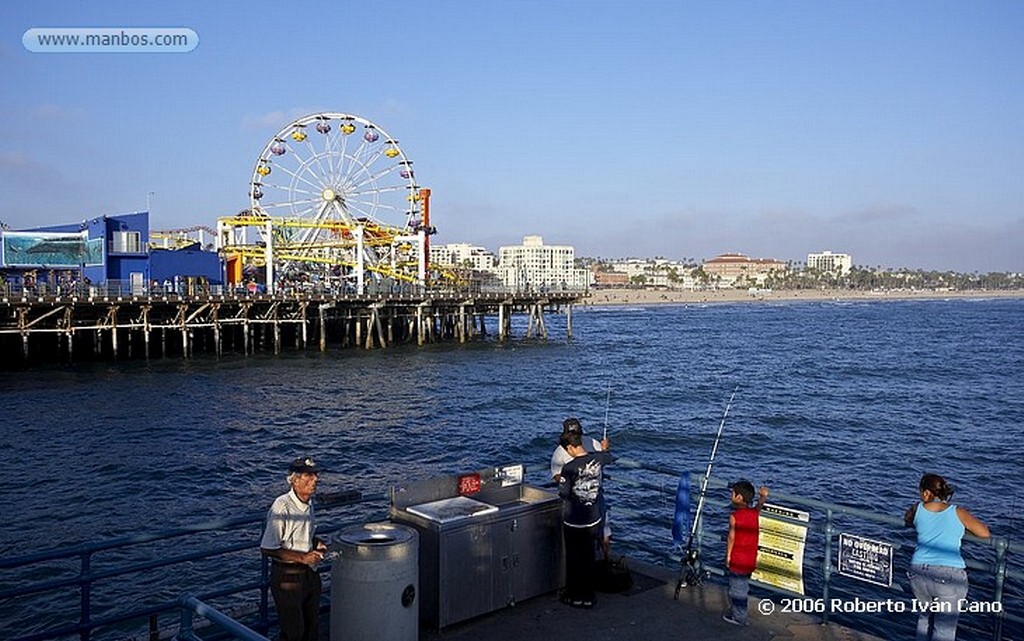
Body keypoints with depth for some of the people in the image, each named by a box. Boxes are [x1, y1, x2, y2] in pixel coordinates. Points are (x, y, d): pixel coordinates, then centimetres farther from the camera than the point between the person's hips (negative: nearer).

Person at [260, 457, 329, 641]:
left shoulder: (308, 503, 4)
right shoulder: (281, 507, -23)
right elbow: (267, 549, -22)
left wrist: (317, 544, 1)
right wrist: (302, 557, -22)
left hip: (309, 573, 8)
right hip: (287, 576, -8)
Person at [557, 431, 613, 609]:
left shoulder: (569, 468, -22)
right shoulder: (597, 458, -7)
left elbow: (563, 493, -20)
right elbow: (608, 457, 17)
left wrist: (561, 481, 0)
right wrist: (604, 449, 39)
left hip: (573, 521, -4)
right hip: (593, 519, 5)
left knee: (573, 558, 12)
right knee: (589, 557, 16)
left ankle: (574, 596, 23)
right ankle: (588, 597, 23)